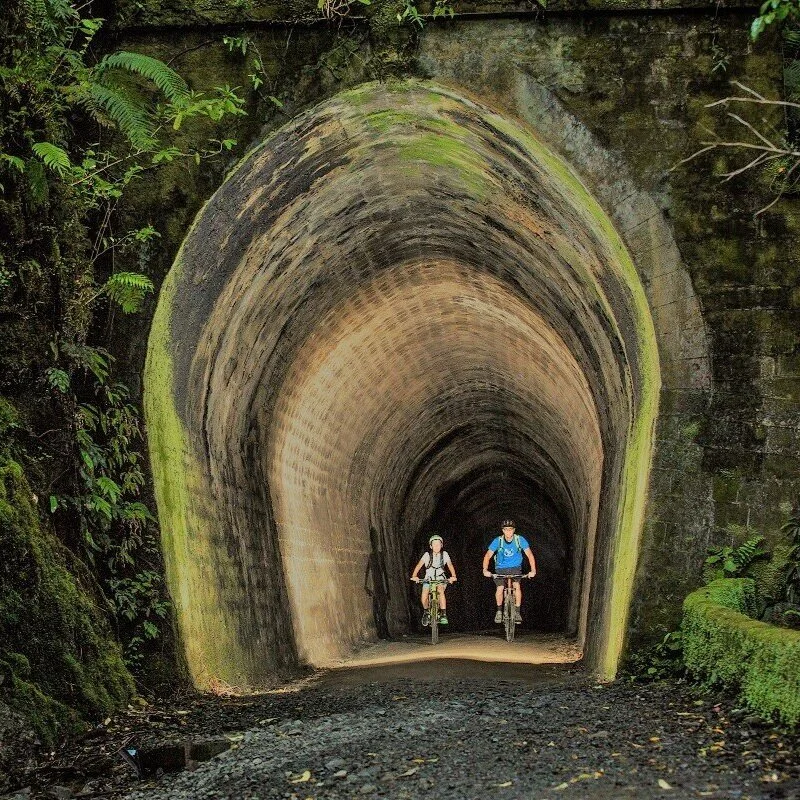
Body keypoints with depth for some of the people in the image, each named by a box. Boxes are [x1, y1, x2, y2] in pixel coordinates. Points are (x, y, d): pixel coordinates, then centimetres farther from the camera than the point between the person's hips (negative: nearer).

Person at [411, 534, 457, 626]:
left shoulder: (444, 554, -4)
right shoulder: (427, 554, -8)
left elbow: (450, 565, -12)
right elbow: (419, 565, -18)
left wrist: (453, 576, -31)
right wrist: (414, 576, -34)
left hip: (440, 579, 0)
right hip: (429, 579, 0)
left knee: (441, 591, -32)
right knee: (424, 596, -20)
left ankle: (443, 614, -30)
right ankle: (426, 611, 12)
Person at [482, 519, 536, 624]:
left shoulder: (520, 540, -16)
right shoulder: (497, 541, -17)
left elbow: (530, 555, -15)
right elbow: (488, 556, -17)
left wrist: (533, 570, -27)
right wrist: (485, 570, -32)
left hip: (515, 568, 0)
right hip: (501, 569, 0)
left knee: (517, 586, -23)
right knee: (499, 588, -17)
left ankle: (517, 612, -12)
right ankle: (499, 611, 7)